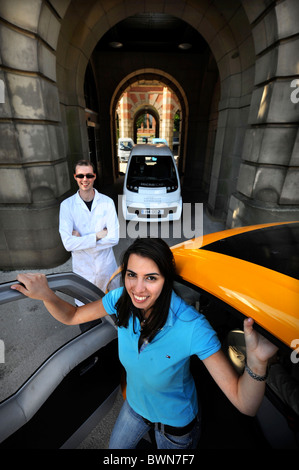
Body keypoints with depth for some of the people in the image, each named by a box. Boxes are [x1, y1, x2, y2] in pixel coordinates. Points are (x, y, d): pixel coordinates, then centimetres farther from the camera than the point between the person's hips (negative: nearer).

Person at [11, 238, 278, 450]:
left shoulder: (191, 327, -38)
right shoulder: (122, 299, -25)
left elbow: (245, 405, -35)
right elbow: (71, 317, -12)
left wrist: (256, 362, -56)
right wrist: (47, 295, -32)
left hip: (176, 422, -3)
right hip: (135, 404, 4)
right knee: (116, 449, 31)